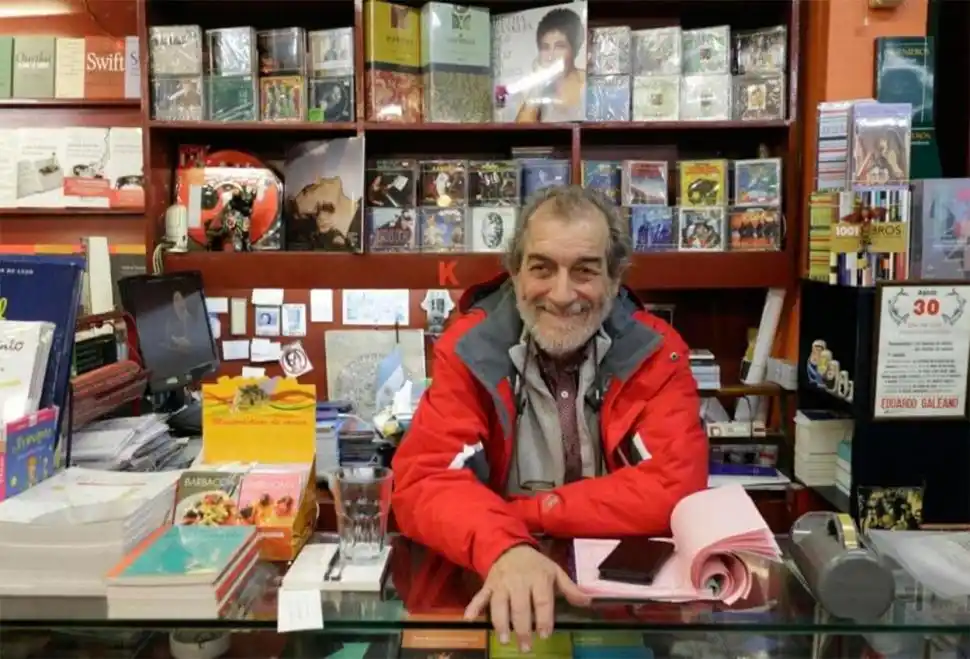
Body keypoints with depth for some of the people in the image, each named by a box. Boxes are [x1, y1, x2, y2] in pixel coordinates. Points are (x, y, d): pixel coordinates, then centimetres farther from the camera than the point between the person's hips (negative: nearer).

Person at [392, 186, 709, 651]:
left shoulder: (656, 352, -6)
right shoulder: (468, 348, -7)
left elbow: (675, 488, -15)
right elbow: (423, 481, -16)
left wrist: (527, 510, -17)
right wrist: (505, 548, -34)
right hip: (490, 574, 0)